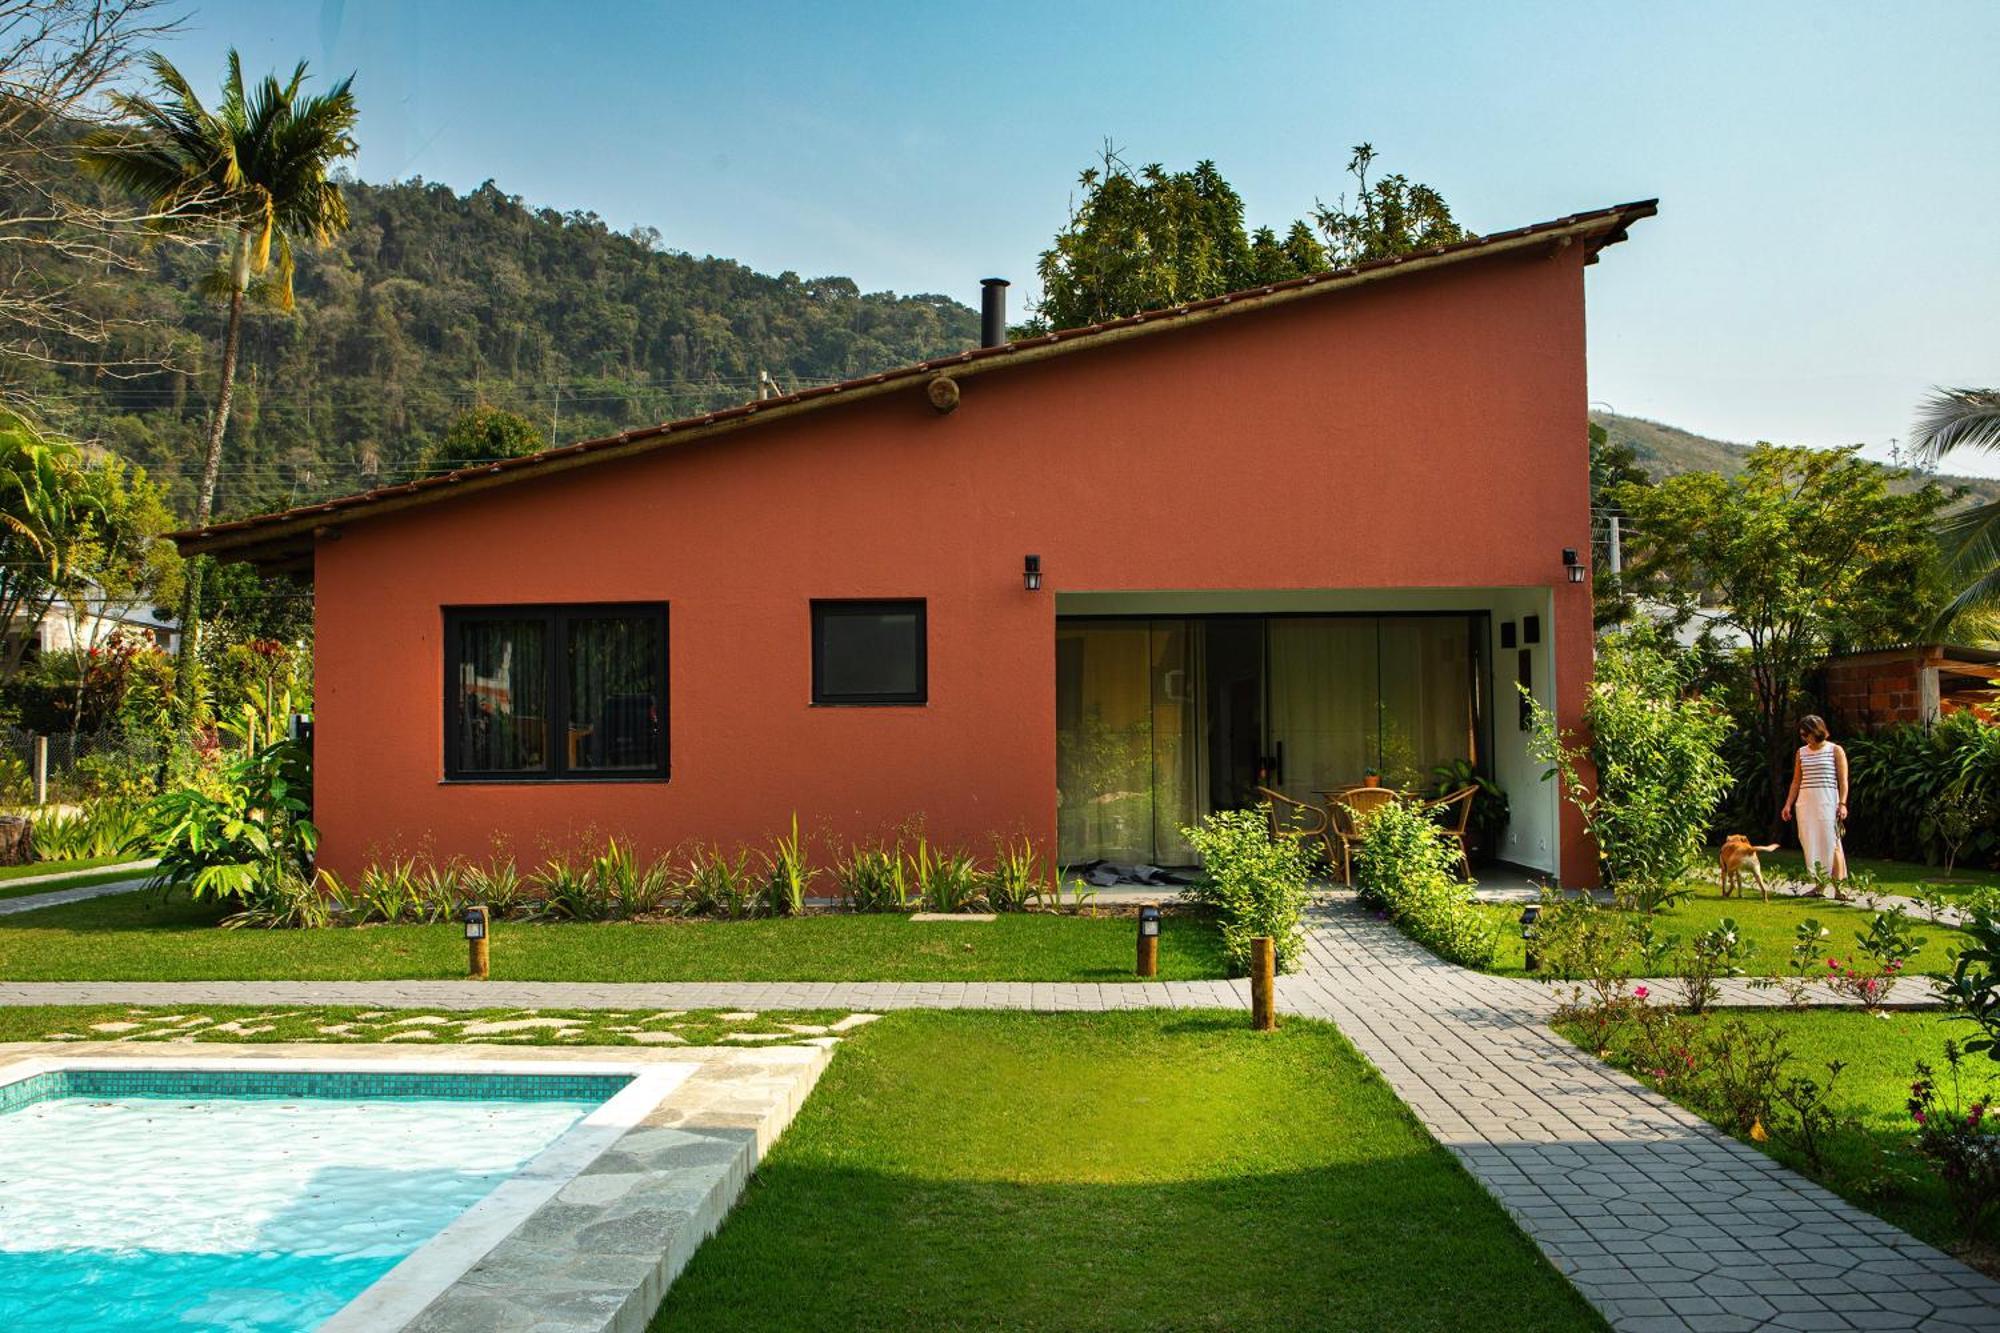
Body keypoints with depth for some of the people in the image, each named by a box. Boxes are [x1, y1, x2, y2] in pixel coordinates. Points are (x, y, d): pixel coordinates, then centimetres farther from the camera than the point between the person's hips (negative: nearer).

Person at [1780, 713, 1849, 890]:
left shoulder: (1835, 751, 1)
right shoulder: (1801, 753, 12)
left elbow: (1843, 781, -2)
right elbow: (1796, 781, 16)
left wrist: (1842, 803, -12)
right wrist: (1788, 804, 10)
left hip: (1827, 802, -4)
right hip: (1805, 802, 4)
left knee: (1830, 843, -8)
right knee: (1810, 844, 2)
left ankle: (1839, 884, -5)